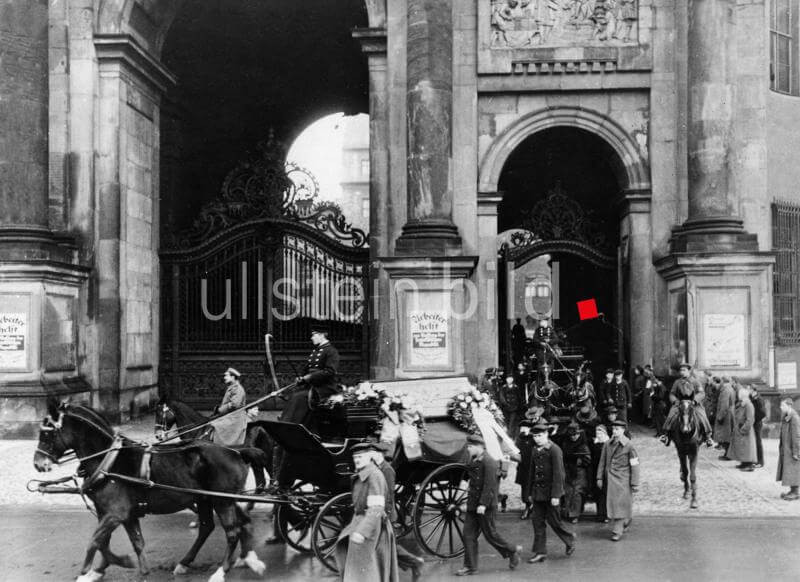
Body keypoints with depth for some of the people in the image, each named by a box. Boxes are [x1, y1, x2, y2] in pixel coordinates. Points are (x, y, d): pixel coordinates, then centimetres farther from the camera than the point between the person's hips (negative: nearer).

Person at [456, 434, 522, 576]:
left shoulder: (489, 462, -17)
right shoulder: (474, 461, 10)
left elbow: (489, 486, -21)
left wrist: (483, 504, -24)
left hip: (485, 507, -8)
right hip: (472, 505, 8)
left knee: (490, 534, 4)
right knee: (468, 535, 4)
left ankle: (512, 551, 25)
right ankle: (470, 567, 9)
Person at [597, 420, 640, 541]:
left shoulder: (629, 446, -8)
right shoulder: (607, 444, 4)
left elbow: (634, 466, -6)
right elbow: (602, 461, 12)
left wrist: (635, 484, -7)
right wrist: (600, 477, 9)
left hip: (622, 480, -4)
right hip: (610, 479, 4)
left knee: (620, 505, -5)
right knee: (611, 503, 9)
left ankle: (617, 531, 1)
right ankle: (626, 521, 34)